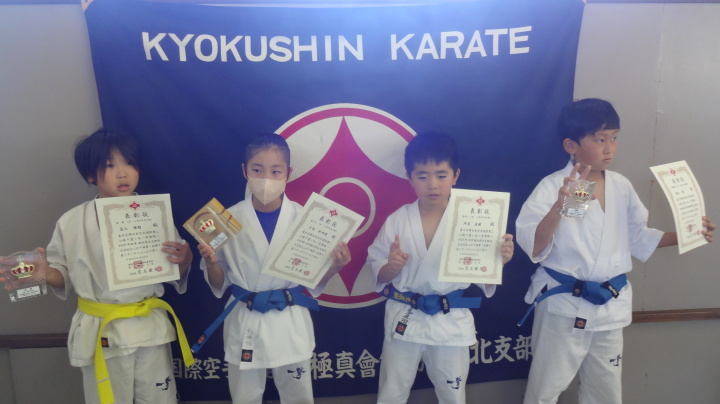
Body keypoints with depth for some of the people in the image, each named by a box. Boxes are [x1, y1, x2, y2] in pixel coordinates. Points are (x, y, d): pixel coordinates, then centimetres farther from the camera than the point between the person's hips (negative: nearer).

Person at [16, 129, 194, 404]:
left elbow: (175, 273, 0)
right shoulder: (72, 223, -6)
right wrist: (45, 273, -17)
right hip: (99, 334, 0)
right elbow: (64, 273, 4)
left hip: (150, 330, 0)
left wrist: (184, 261, -22)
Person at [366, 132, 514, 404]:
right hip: (404, 319, 1)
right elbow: (378, 274, -1)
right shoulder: (396, 221, -6)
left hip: (452, 322, 0)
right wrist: (391, 266, -21)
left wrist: (499, 259, -23)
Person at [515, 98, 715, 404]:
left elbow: (637, 237, 13)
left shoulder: (622, 186, 2)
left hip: (611, 305, 5)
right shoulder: (553, 187, -17)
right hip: (564, 306, -5)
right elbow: (532, 247, -24)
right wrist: (559, 206, -37)